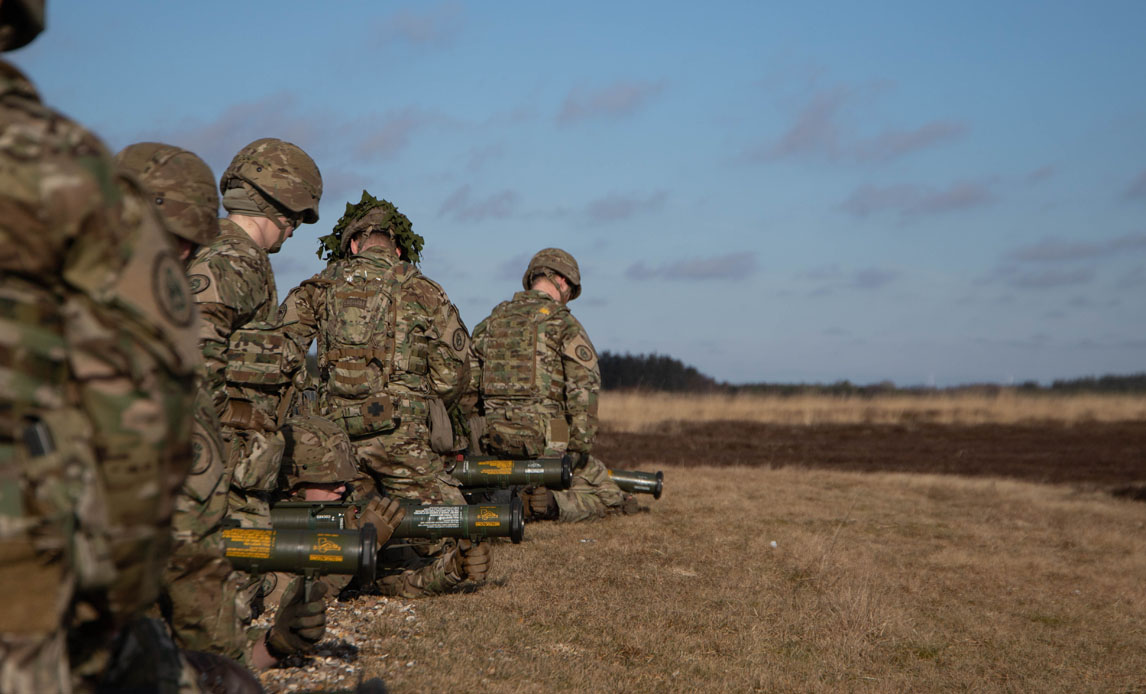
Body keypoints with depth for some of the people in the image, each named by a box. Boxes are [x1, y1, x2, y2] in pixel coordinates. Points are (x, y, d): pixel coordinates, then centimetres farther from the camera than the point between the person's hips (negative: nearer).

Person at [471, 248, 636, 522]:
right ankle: (547, 502, -18)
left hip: (495, 441, 6)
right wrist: (581, 443, -14)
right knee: (609, 497, 6)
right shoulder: (562, 322, -4)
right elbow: (584, 384, -15)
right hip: (544, 441, -6)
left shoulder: (492, 321, 14)